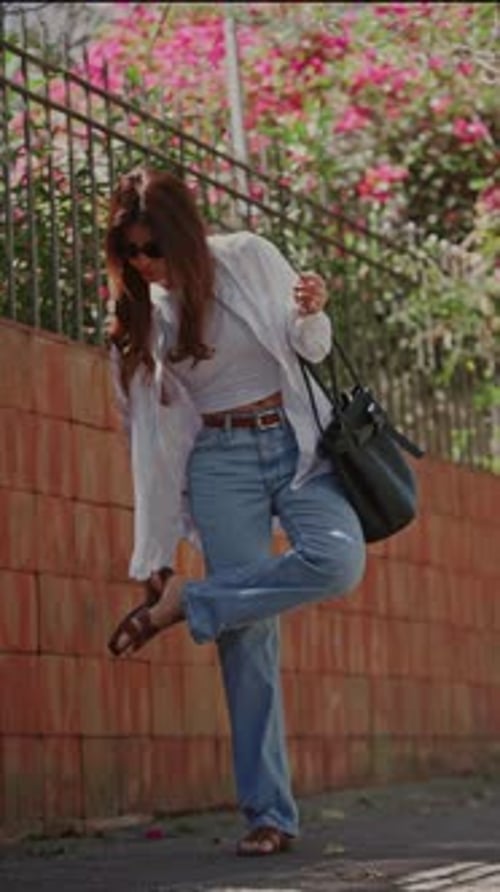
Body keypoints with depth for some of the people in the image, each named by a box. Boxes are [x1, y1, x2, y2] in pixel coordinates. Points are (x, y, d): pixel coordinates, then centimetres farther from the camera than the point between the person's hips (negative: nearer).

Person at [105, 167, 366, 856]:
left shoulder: (249, 258, -1)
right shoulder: (141, 315, 4)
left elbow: (312, 348, 9)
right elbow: (154, 433, 7)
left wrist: (311, 314, -16)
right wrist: (154, 553, 5)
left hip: (296, 439, 0)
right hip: (219, 463, 0)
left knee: (339, 560, -30)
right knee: (249, 634, -10)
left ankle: (187, 606, -12)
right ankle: (268, 815, -5)